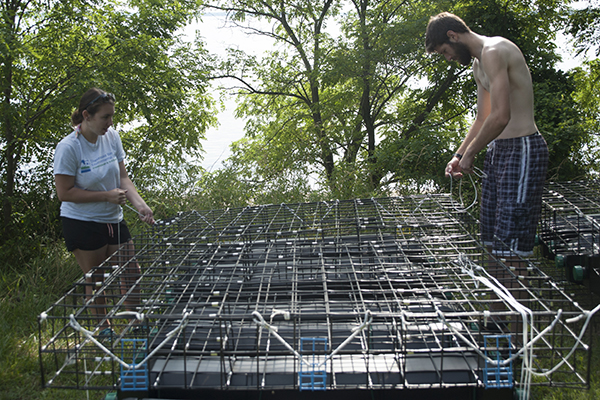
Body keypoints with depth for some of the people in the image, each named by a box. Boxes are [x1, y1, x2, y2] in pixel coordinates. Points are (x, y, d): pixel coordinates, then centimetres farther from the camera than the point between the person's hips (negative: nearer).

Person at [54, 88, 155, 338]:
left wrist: (140, 205, -14)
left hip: (113, 220, 5)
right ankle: (103, 328, 25)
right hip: (82, 223, -5)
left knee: (131, 274, 6)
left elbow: (122, 177, 2)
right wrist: (107, 196, -20)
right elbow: (64, 193, -16)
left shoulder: (111, 136, -3)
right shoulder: (68, 148, -18)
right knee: (95, 279, 6)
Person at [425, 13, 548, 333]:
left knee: (511, 248, -9)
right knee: (493, 243, 12)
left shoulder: (495, 52, -14)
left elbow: (500, 117, -22)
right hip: (497, 150, 10)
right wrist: (459, 155, 16)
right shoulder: (478, 63, 19)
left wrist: (469, 155, -11)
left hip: (522, 149, -10)